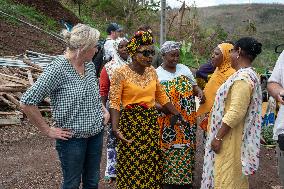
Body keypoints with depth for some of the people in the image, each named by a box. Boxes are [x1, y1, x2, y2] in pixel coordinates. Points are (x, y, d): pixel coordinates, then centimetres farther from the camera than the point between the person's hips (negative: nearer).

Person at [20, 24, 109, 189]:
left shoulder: (90, 65, 1)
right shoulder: (58, 69, -21)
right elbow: (27, 103, -21)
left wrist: (104, 110, 7)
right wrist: (48, 131, -16)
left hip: (96, 133, 6)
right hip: (73, 138, -6)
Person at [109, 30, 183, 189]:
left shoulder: (152, 71, 5)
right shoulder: (121, 73, -12)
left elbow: (162, 96, 14)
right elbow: (114, 103, -14)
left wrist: (177, 114, 12)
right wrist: (115, 128, -24)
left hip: (151, 121, 5)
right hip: (130, 122, -5)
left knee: (152, 163, 10)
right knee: (131, 165, 3)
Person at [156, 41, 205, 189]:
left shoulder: (184, 69, 8)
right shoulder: (157, 74, -4)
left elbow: (194, 85, 18)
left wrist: (199, 91, -5)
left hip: (188, 121, 4)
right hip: (168, 122, -3)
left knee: (187, 149, 6)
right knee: (169, 152, -1)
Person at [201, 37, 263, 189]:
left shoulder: (242, 78, -21)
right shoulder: (250, 75, 11)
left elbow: (235, 113, -26)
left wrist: (218, 137, -21)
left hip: (230, 137, -10)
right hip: (233, 135, 10)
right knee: (236, 176, 17)